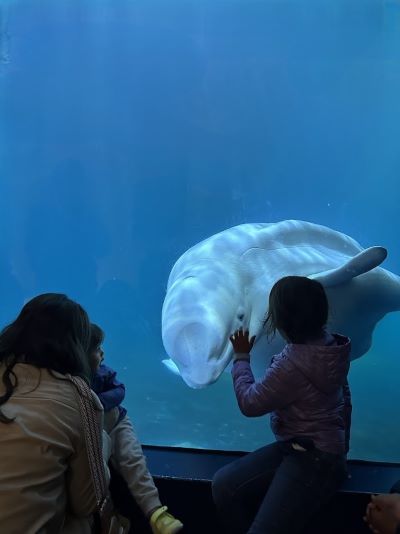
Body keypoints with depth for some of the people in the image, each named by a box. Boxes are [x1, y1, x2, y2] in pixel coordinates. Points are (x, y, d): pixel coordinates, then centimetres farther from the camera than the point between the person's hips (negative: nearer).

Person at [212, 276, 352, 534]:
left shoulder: (293, 362, -29)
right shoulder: (327, 342, 0)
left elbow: (250, 403, -15)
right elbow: (343, 395, 15)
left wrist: (241, 357, 0)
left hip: (313, 459, -9)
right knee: (223, 485, -1)